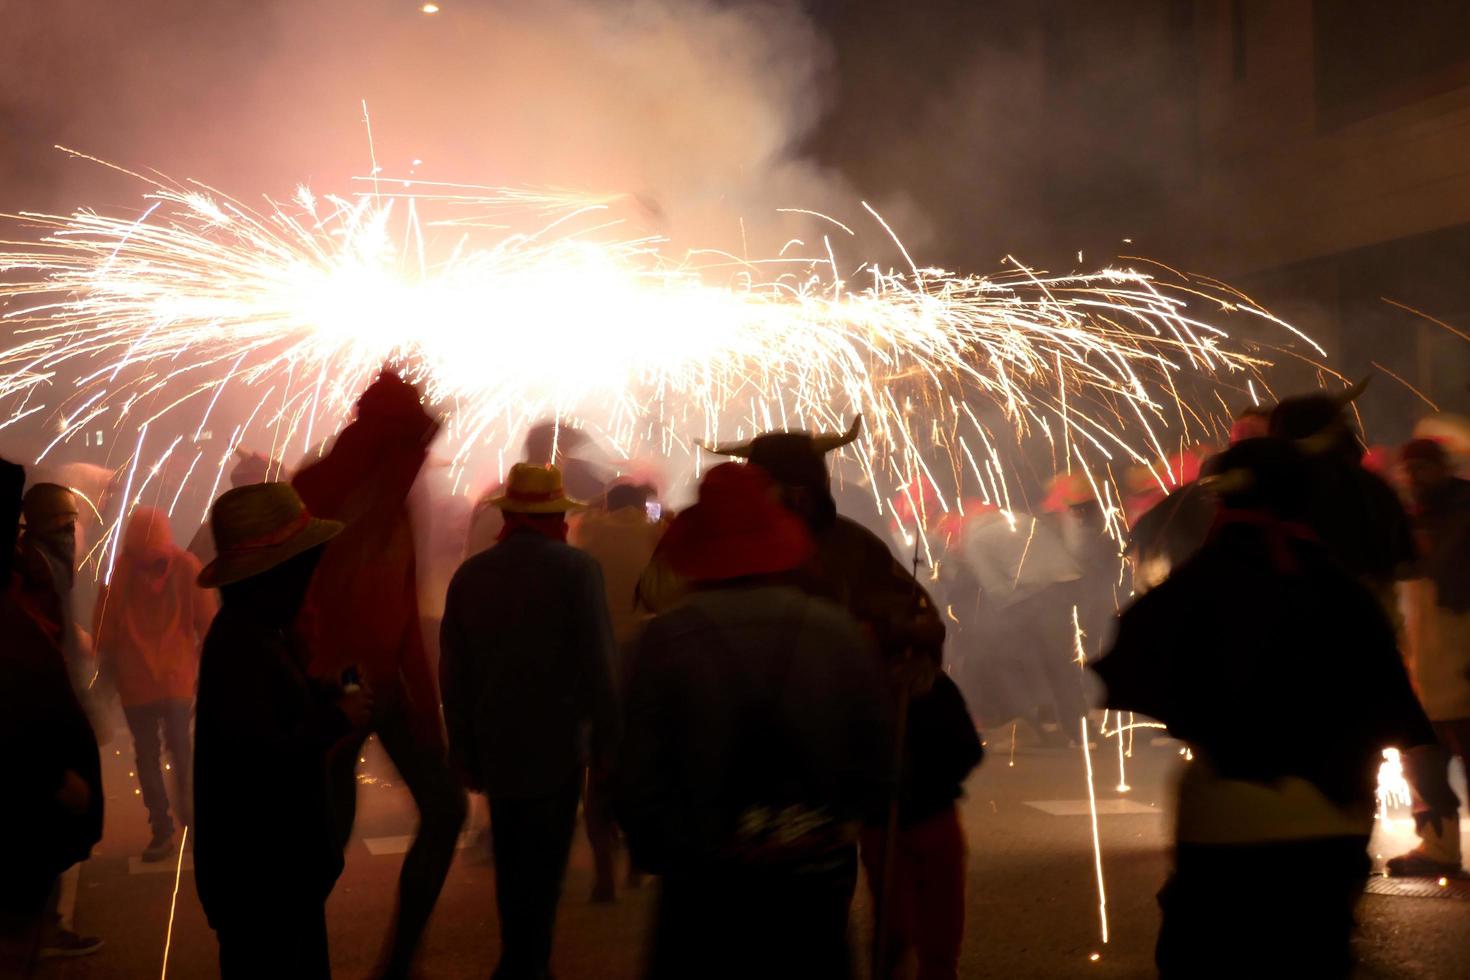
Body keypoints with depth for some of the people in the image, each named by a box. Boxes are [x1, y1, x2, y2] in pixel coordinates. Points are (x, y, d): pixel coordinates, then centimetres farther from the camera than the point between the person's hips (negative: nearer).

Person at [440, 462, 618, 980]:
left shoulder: (469, 574, 4)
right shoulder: (576, 568, -9)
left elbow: (453, 675, 8)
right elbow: (597, 664, -11)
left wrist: (465, 752, 15)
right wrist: (604, 739, -2)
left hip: (494, 745, 5)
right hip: (556, 744, -4)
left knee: (512, 864, 17)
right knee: (542, 866, 2)